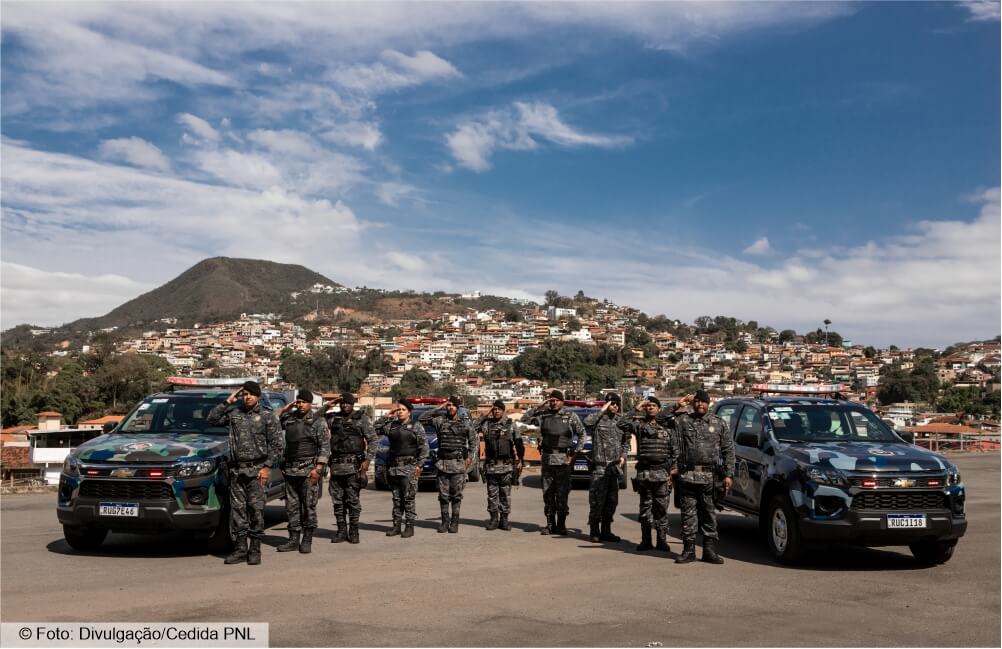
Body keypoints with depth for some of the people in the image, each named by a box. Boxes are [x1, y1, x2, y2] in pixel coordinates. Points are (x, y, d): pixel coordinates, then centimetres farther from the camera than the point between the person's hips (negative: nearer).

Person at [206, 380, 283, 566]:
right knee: (237, 509, 4)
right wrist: (227, 402, 2)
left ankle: (255, 550, 3)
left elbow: (278, 444, -2)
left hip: (257, 470, -4)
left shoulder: (268, 416, 1)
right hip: (236, 469, 4)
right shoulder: (234, 413, 11)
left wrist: (267, 467, -10)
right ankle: (240, 549, 10)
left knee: (256, 509, -4)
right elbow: (211, 420, 8)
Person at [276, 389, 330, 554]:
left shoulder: (318, 421, -1)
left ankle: (307, 541, 6)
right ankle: (293, 540, 14)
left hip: (309, 470, -5)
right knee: (291, 505, 7)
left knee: (309, 505, -1)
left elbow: (325, 446, -5)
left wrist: (318, 468, -14)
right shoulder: (289, 418, 12)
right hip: (290, 469, 5)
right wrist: (284, 410, 6)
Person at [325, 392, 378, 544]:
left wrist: (367, 460, -9)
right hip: (336, 465, 3)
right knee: (338, 500, 6)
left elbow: (374, 440, 0)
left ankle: (353, 531, 7)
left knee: (353, 500, -1)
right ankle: (341, 531, 15)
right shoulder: (333, 418, 12)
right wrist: (327, 406, -3)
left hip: (354, 465, -3)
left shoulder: (362, 418, 3)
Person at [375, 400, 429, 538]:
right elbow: (375, 429, 12)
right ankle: (396, 526, 14)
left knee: (409, 498, -5)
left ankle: (409, 527, 0)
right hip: (393, 466, 5)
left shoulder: (416, 426, 1)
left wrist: (419, 464, -9)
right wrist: (387, 416, 7)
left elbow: (424, 446, -2)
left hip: (409, 466, -4)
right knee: (396, 498, 9)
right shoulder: (391, 425, 13)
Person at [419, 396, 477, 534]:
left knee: (456, 494, 0)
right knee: (443, 495, 4)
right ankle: (445, 522, 13)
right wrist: (438, 409, 0)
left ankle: (454, 522, 8)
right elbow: (421, 419, 1)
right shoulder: (440, 421, 6)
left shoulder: (465, 423, 4)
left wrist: (470, 457, -3)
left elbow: (474, 441, 8)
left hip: (458, 463, -1)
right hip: (442, 463, 1)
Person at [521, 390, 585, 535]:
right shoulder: (543, 416, 8)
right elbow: (524, 419, 3)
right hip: (547, 458, 3)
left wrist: (574, 451, -1)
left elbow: (581, 433, 7)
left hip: (563, 459, -3)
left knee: (562, 494, -2)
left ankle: (561, 525, 5)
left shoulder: (570, 416, 4)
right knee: (547, 493, 5)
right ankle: (550, 524, 12)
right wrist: (538, 407, -2)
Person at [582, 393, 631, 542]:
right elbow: (587, 422, -26)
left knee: (612, 500, 10)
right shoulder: (599, 418, -4)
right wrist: (602, 410, -17)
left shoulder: (621, 420, 13)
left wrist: (623, 456, 5)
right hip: (599, 465, -6)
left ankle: (606, 531, 20)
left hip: (615, 465, 6)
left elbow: (626, 440, 20)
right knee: (597, 499, -5)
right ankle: (594, 532, 4)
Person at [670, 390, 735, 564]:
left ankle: (710, 550, 12)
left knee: (709, 514, 4)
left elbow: (728, 450, 10)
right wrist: (678, 409, 0)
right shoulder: (683, 420, 10)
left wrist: (729, 474, 1)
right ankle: (688, 550, 11)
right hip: (687, 476, 0)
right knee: (688, 514, 4)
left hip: (710, 477, 0)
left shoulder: (719, 423, 11)